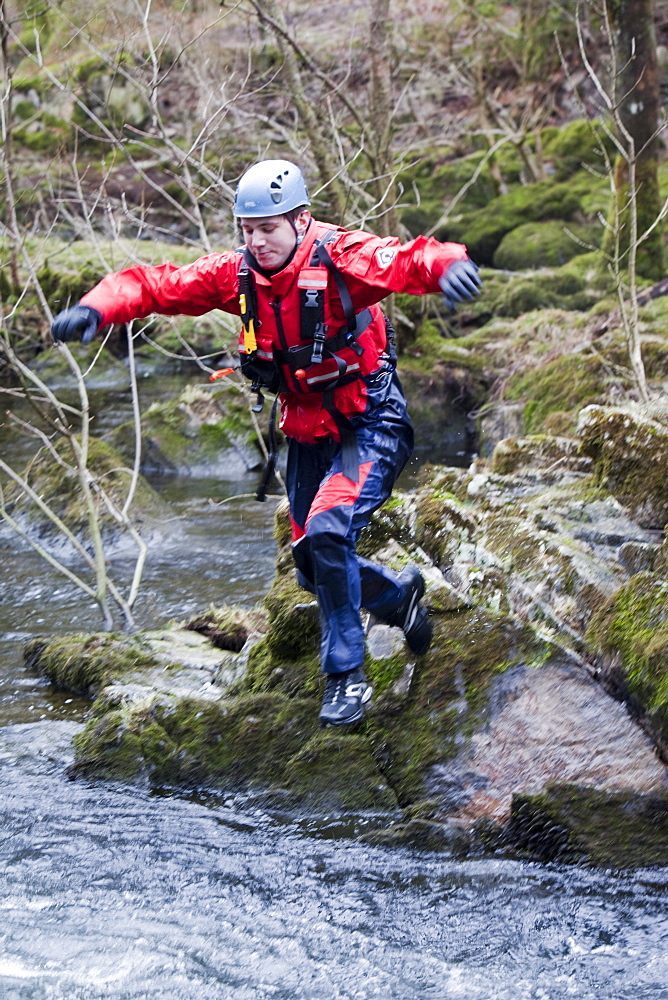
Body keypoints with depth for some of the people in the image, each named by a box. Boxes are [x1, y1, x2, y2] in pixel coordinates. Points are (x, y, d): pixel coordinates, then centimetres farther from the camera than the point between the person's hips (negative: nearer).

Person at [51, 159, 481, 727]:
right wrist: (97, 308, -25)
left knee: (327, 531, -27)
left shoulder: (343, 259, -22)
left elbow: (411, 262, -38)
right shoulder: (238, 273, -6)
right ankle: (399, 594, 43)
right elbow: (156, 286, -6)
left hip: (370, 426, -6)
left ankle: (347, 676, -10)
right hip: (306, 433, 7)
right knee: (315, 567, 11)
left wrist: (449, 264, -62)